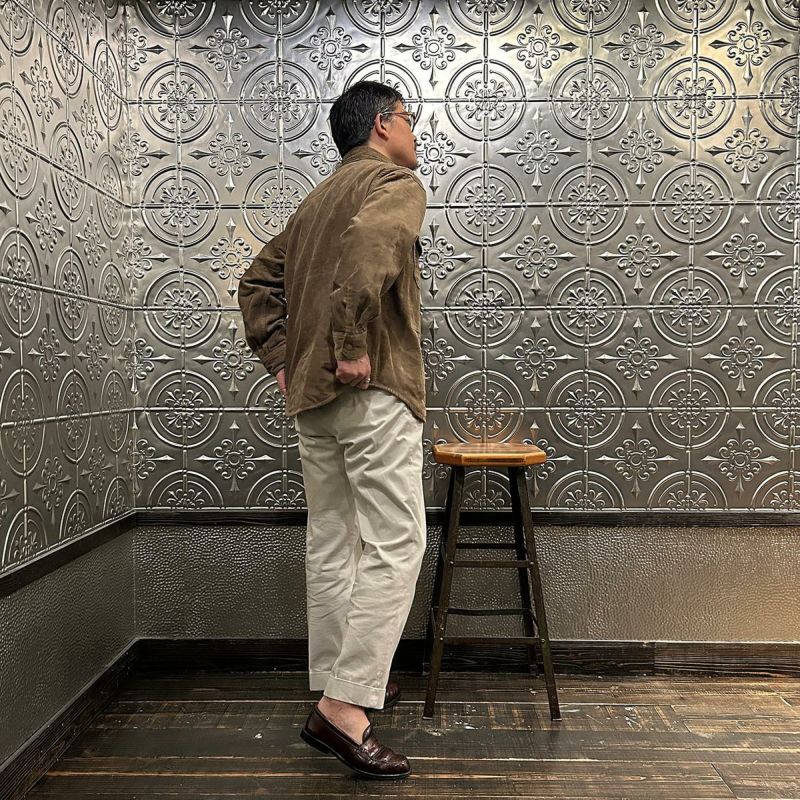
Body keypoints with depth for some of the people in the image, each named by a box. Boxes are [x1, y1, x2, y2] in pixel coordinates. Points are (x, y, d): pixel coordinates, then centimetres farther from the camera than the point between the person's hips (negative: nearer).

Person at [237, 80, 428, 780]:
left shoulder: (319, 198, 23)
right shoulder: (398, 183, -2)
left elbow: (259, 281, 24)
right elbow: (371, 243, -25)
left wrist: (281, 358, 17)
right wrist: (355, 346, -21)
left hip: (310, 391, 9)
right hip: (375, 387, -8)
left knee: (331, 543, 12)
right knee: (395, 545, -6)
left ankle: (338, 684, 24)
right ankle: (344, 709, -8)